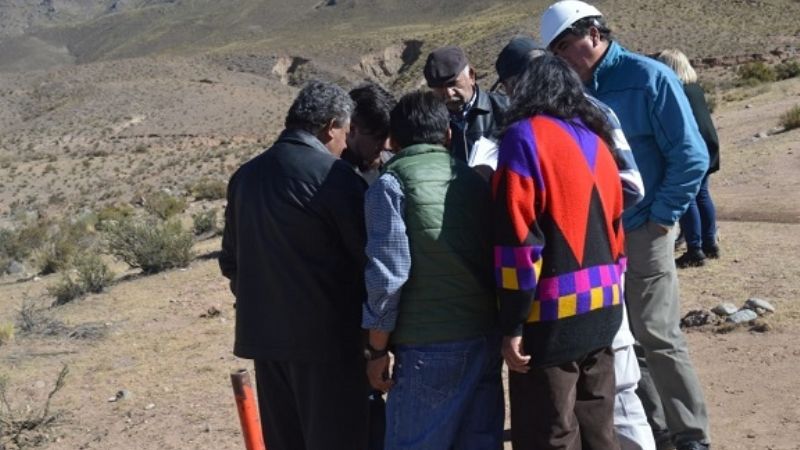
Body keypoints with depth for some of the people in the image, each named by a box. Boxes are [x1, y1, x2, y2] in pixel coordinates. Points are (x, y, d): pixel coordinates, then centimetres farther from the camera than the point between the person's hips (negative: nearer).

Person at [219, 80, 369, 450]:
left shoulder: (245, 175, 9)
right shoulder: (333, 175, -12)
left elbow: (231, 259, 17)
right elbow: (368, 254, -10)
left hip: (263, 334, 7)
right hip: (327, 335, -7)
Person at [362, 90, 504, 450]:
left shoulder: (391, 184, -4)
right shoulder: (475, 181, 12)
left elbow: (388, 274, -10)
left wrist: (378, 349, -3)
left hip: (429, 349, -5)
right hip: (486, 340, 6)